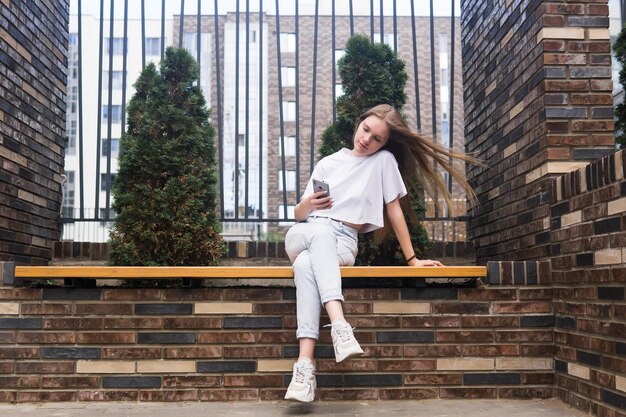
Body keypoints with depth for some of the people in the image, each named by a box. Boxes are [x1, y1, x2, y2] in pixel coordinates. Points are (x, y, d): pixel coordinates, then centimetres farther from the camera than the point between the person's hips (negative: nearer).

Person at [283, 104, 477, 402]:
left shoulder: (384, 161, 6)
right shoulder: (328, 163, 14)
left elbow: (394, 210, 6)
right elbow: (299, 215, 15)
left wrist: (412, 259, 3)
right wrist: (306, 205, -9)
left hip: (342, 242, -2)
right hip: (303, 234, 2)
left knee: (306, 264, -38)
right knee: (322, 230, -38)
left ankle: (304, 363, -49)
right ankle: (339, 324, -52)